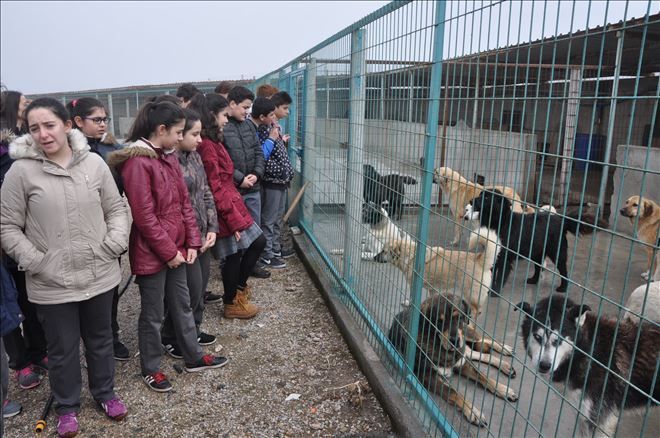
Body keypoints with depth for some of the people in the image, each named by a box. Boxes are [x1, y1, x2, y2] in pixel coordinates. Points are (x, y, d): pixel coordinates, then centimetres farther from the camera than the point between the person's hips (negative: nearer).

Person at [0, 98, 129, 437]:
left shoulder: (94, 163, -3)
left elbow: (116, 209, 5)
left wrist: (114, 244, -8)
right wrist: (35, 262, -13)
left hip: (99, 275, 2)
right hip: (51, 283, -2)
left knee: (101, 339, 20)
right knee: (62, 349, 15)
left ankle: (105, 393, 42)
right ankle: (67, 406, 39)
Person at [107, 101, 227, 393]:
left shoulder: (169, 157, 8)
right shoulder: (137, 162, -19)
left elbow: (184, 202, 10)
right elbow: (144, 216, -20)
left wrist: (191, 242, 5)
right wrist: (168, 252, -15)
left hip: (175, 248, 8)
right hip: (152, 253, -8)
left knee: (182, 306, 20)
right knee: (153, 314, 9)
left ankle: (194, 357, 36)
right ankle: (150, 370, 28)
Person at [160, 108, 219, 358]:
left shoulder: (194, 156, 8)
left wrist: (212, 228, 3)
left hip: (202, 236, 8)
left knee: (200, 286, 18)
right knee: (190, 289, 1)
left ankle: (193, 330, 39)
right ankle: (171, 339, 24)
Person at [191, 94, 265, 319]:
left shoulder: (212, 142, 12)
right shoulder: (206, 146, -18)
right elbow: (216, 189, -21)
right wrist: (234, 220, -18)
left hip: (233, 205, 10)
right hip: (226, 211, -10)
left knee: (258, 242, 17)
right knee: (234, 255, 5)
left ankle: (238, 288, 33)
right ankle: (232, 303, 26)